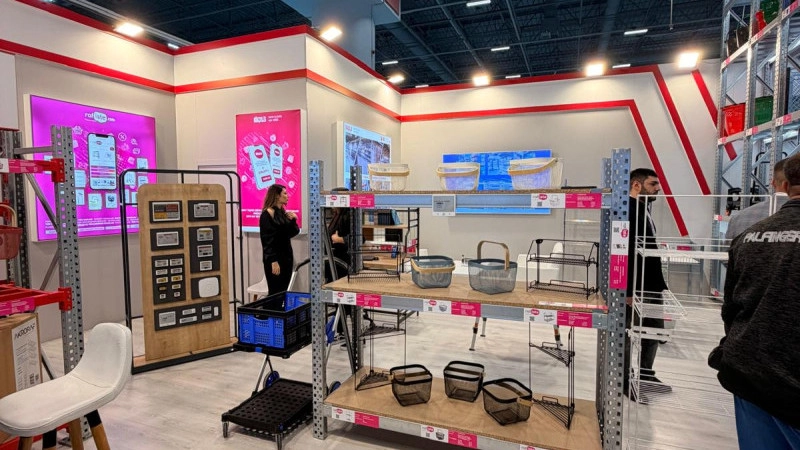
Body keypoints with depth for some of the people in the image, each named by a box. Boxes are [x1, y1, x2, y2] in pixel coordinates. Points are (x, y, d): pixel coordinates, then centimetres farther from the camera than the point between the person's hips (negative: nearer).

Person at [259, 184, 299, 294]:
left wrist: (293, 220, -5)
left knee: (284, 292, 10)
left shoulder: (283, 212, 12)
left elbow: (293, 233, 12)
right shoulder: (267, 214, -12)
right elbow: (267, 240, -17)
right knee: (275, 293, -2)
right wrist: (273, 261, -21)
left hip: (286, 256, 8)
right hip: (275, 259, -8)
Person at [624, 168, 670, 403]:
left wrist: (659, 282, 18)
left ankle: (645, 373, 36)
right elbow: (625, 253, -24)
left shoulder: (644, 209, 14)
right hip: (636, 288, -10)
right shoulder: (629, 211, -18)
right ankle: (626, 381, 17)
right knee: (632, 336, 2)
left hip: (651, 285, 10)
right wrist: (629, 291, -25)